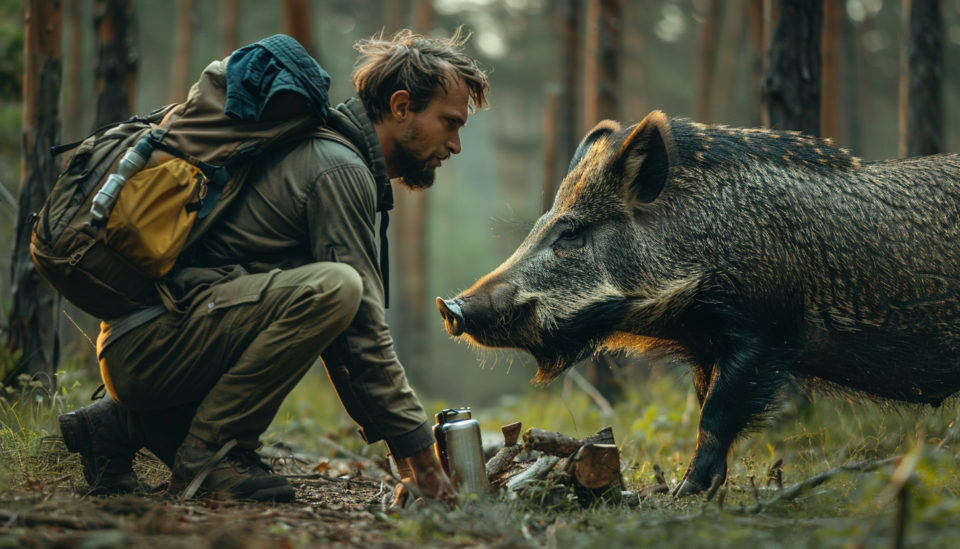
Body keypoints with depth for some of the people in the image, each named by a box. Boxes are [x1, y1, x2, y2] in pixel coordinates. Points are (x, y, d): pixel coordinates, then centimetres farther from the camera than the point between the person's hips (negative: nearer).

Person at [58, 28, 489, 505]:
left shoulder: (324, 151, 21)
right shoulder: (340, 168, -11)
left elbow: (350, 333, 21)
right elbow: (363, 334, -17)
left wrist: (401, 452, 14)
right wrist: (422, 458, -13)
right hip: (150, 346, -10)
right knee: (334, 288, -27)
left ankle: (123, 424, 16)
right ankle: (211, 448, -15)